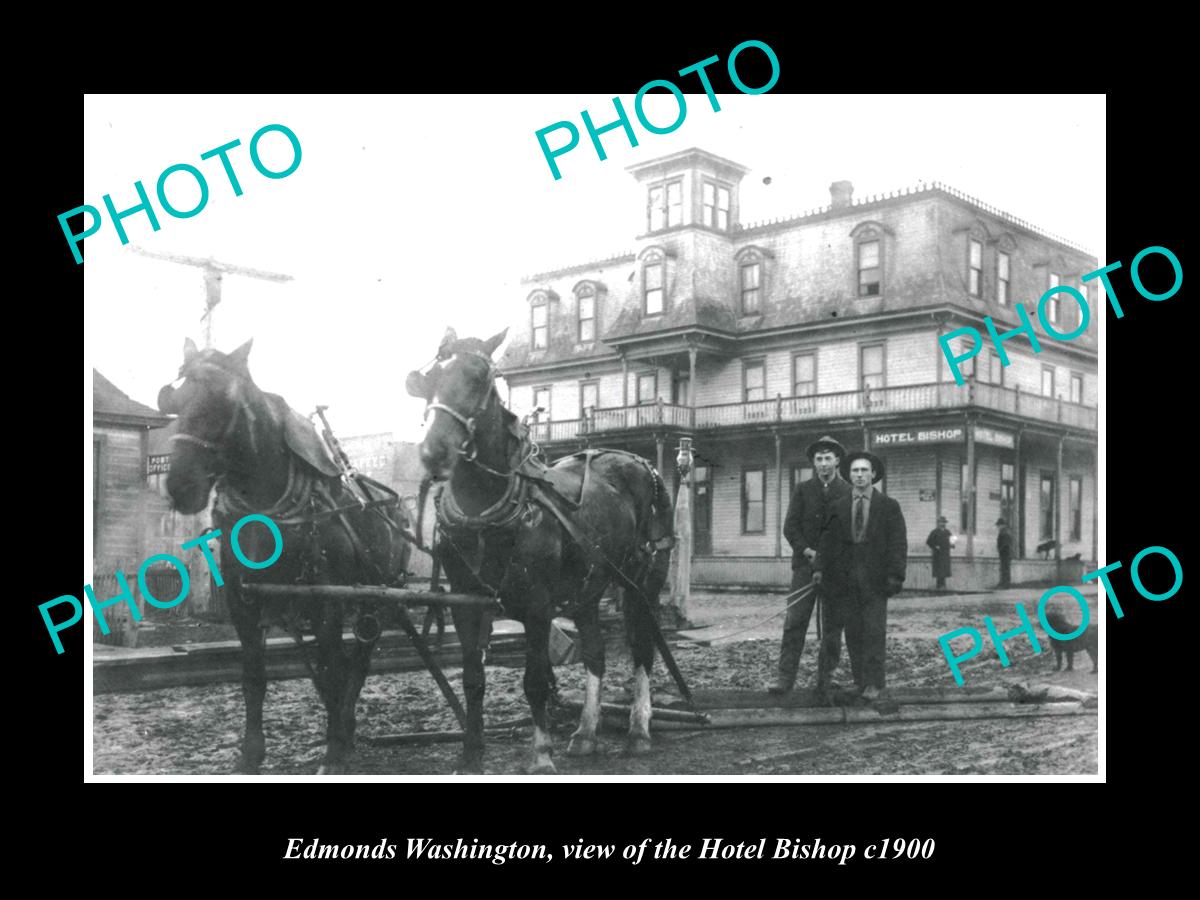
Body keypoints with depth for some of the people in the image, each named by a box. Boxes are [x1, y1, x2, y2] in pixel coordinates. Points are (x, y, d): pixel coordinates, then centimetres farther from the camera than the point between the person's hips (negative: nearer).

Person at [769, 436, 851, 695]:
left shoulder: (848, 492, 5)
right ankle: (786, 676, -5)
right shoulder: (802, 490, 8)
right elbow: (790, 527, 4)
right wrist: (808, 553, -8)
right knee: (794, 621, -5)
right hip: (805, 564, 0)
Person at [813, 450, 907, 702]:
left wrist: (895, 575, -9)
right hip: (844, 577, 2)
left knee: (874, 631, -2)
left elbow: (898, 543, 1)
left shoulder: (889, 506, 6)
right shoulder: (838, 507, 11)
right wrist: (819, 567, -8)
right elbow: (827, 540, 6)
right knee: (852, 631, 3)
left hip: (875, 577, -2)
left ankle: (874, 683, 5)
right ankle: (860, 679, 10)